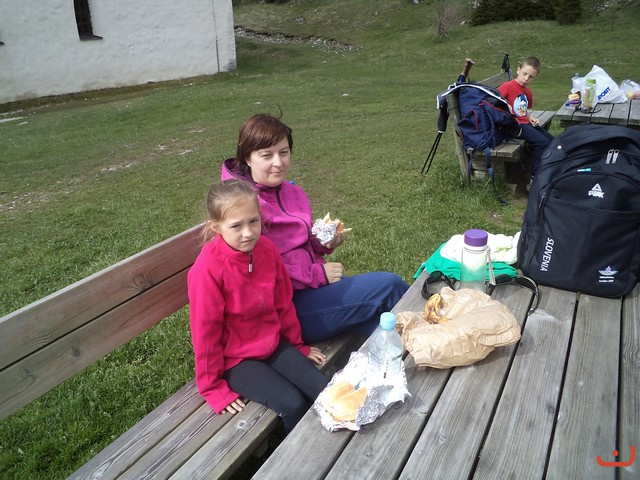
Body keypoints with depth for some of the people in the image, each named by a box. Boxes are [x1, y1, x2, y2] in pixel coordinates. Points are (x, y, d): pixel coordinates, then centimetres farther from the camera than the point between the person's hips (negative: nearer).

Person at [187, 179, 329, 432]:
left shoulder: (266, 248, -8)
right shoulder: (208, 268, -23)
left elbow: (283, 303, 4)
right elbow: (205, 329, -16)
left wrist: (297, 345, 14)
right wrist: (213, 387, -8)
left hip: (274, 344, 5)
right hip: (235, 359, -5)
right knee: (294, 405, -19)